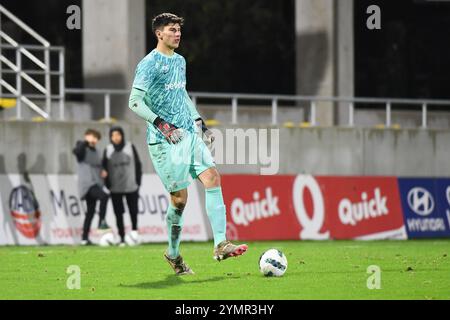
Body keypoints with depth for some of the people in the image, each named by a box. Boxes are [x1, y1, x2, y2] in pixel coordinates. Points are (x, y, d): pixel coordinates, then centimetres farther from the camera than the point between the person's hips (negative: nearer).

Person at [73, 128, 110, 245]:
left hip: (96, 183, 8)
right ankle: (102, 222, -22)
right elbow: (76, 151, -26)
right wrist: (86, 142, -31)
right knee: (104, 196, -30)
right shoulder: (83, 149, -3)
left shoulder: (96, 152, 20)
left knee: (91, 212, 9)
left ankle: (85, 238, 13)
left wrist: (103, 172, 10)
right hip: (87, 184, -8)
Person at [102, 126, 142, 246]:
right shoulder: (108, 150, 3)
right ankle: (122, 238, 5)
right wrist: (108, 185, 0)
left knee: (133, 211, 1)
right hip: (115, 189, 1)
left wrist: (138, 181, -1)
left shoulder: (130, 147, 1)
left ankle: (134, 230, 22)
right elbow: (105, 168, 7)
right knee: (118, 214, 1)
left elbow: (137, 164, 4)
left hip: (131, 187, -1)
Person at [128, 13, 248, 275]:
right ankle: (173, 255, 13)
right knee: (179, 198, -5)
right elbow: (135, 102, -13)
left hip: (189, 134, 7)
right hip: (165, 141, -7)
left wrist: (200, 122, 20)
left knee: (212, 177, -9)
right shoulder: (150, 64, -9)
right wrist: (162, 125, -19)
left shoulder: (180, 61, 16)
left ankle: (221, 245, -11)